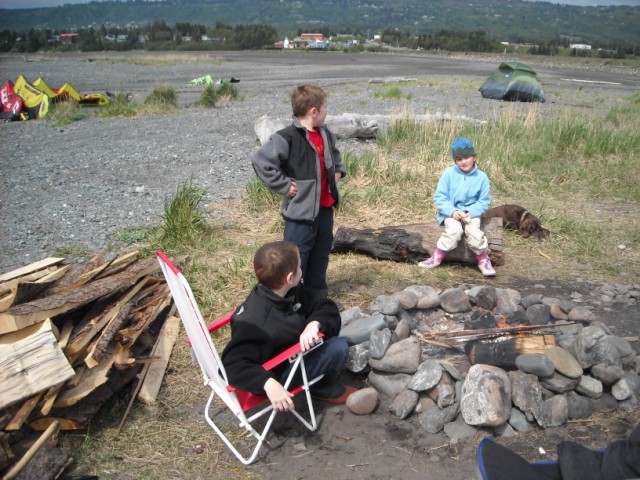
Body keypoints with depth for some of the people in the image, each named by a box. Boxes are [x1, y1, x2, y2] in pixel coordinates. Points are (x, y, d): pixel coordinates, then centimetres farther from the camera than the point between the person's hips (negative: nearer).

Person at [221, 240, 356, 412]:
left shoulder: (293, 292, -11)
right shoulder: (254, 321, -36)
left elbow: (327, 307, -7)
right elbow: (233, 364, -37)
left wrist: (315, 323, -29)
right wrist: (268, 383, -50)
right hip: (276, 372, -8)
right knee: (338, 348, -18)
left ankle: (322, 379, 12)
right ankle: (322, 388, 11)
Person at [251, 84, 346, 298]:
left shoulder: (326, 134, 8)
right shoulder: (287, 138, -20)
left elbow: (334, 153, 29)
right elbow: (260, 161, -25)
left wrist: (338, 170, 12)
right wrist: (283, 185, -22)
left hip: (325, 208, 9)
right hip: (301, 211, -8)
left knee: (321, 256, 21)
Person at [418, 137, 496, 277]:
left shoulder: (481, 177, -4)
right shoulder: (448, 174, -7)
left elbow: (484, 202, -1)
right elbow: (439, 198, -7)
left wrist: (471, 212, -18)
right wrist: (452, 211, -20)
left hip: (471, 213, 1)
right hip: (451, 212, -1)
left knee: (474, 232, -27)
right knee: (454, 230, -31)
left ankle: (483, 260, -3)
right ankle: (437, 257, -13)